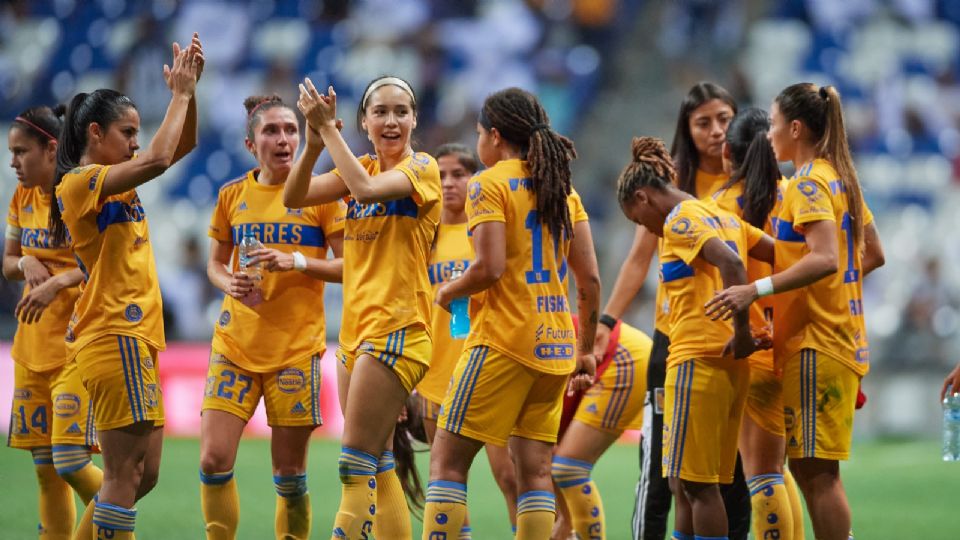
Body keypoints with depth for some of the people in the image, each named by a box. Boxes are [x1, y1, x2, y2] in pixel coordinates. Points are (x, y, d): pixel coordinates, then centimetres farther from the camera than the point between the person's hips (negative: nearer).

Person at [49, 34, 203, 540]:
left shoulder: (113, 181, 16)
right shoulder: (81, 182, -10)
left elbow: (181, 145, 21)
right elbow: (158, 159, -23)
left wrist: (187, 89, 5)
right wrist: (181, 93, -14)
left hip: (136, 337, 10)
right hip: (115, 337, -10)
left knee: (141, 474, 10)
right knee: (125, 475, -10)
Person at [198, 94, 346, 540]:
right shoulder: (232, 195, 7)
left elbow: (349, 266, -3)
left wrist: (297, 261, -18)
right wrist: (229, 282, -5)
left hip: (296, 347, -2)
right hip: (235, 343, 3)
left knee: (289, 474, 0)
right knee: (214, 460, -8)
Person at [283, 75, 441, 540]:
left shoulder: (422, 168, -7)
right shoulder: (361, 167, 14)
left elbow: (367, 188, -26)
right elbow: (294, 197, 1)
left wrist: (328, 126, -18)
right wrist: (315, 141, -14)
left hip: (397, 328, -8)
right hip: (357, 328, 8)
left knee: (356, 467, -12)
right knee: (377, 468, 9)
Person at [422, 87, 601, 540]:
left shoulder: (490, 184, -6)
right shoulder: (561, 186, 14)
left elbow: (490, 268, -17)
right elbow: (590, 278, 10)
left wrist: (447, 293, 1)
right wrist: (585, 350, 17)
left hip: (503, 340, -7)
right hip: (556, 347, 7)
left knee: (448, 460, -4)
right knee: (534, 468, 6)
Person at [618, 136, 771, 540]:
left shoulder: (680, 220, -8)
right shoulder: (723, 217, 19)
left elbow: (731, 264, -23)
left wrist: (741, 331, -19)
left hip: (699, 359, -9)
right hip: (729, 361, 9)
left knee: (695, 482, -6)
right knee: (686, 482, 11)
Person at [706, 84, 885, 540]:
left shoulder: (809, 184, -13)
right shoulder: (839, 178, 15)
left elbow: (825, 259, -26)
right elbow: (873, 255, 22)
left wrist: (756, 289, -31)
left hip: (816, 344, -10)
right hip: (841, 338, 10)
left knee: (816, 469, -9)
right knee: (808, 468, 12)